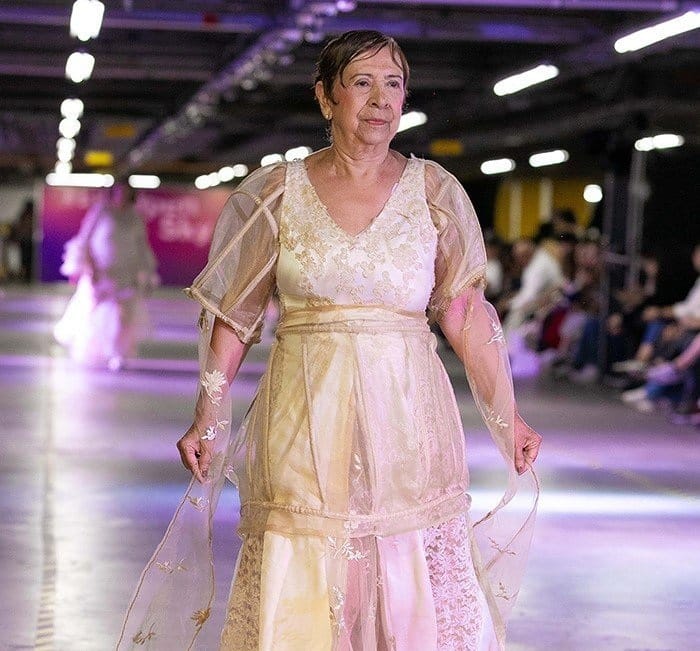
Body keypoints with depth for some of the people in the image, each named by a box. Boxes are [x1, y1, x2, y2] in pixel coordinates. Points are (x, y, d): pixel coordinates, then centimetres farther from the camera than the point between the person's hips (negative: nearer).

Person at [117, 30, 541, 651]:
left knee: (416, 597, 0)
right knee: (295, 591, 0)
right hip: (304, 427, 0)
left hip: (408, 420, 0)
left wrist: (507, 415, 2)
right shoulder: (277, 192, 4)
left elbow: (466, 315, 4)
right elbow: (234, 317, 7)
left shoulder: (433, 191, 4)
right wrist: (209, 419, 4)